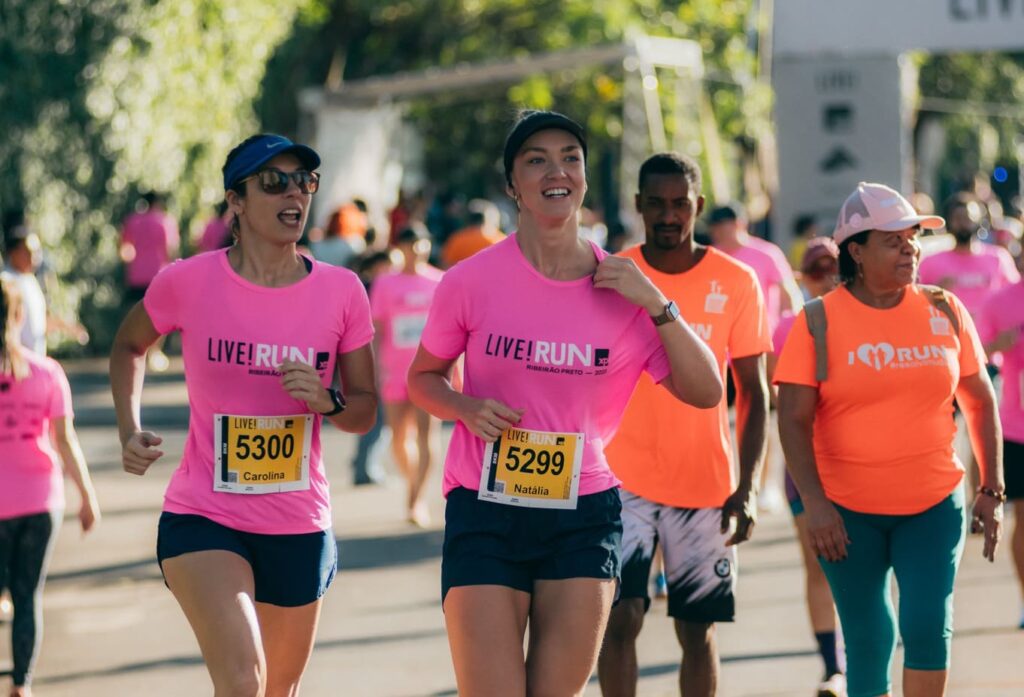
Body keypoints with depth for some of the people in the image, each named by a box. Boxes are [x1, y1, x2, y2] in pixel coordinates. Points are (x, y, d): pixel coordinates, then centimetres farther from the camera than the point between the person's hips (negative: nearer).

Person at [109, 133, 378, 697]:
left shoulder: (341, 291, -3)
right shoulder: (188, 282, -7)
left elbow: (365, 411, 5)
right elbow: (129, 344, 14)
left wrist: (327, 401, -17)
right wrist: (130, 431, -1)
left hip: (300, 528, 3)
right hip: (203, 519, -3)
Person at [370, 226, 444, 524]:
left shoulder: (440, 282, 5)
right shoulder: (385, 284, 6)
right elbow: (377, 328, 5)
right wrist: (378, 365, -5)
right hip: (395, 371, 2)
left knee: (426, 434, -13)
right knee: (398, 438, 7)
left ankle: (416, 501, -15)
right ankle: (413, 485, 30)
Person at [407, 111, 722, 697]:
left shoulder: (622, 287, 2)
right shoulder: (472, 281, -4)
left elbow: (705, 391, 1)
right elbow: (423, 378, 10)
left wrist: (656, 304, -10)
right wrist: (467, 408, -11)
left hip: (584, 519, 2)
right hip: (485, 516, -2)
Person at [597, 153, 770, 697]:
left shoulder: (736, 283, 0)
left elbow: (753, 392, 3)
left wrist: (747, 486, -6)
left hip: (705, 484, 1)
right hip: (623, 480, -1)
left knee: (698, 630, 5)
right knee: (620, 617, -10)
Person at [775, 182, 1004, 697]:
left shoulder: (944, 311, 2)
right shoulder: (819, 322, -6)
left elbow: (980, 401, 10)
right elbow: (794, 420, -10)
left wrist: (991, 490, 6)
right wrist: (814, 503, -20)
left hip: (933, 506, 1)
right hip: (847, 512, -1)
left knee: (928, 625, -10)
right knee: (867, 637, 6)